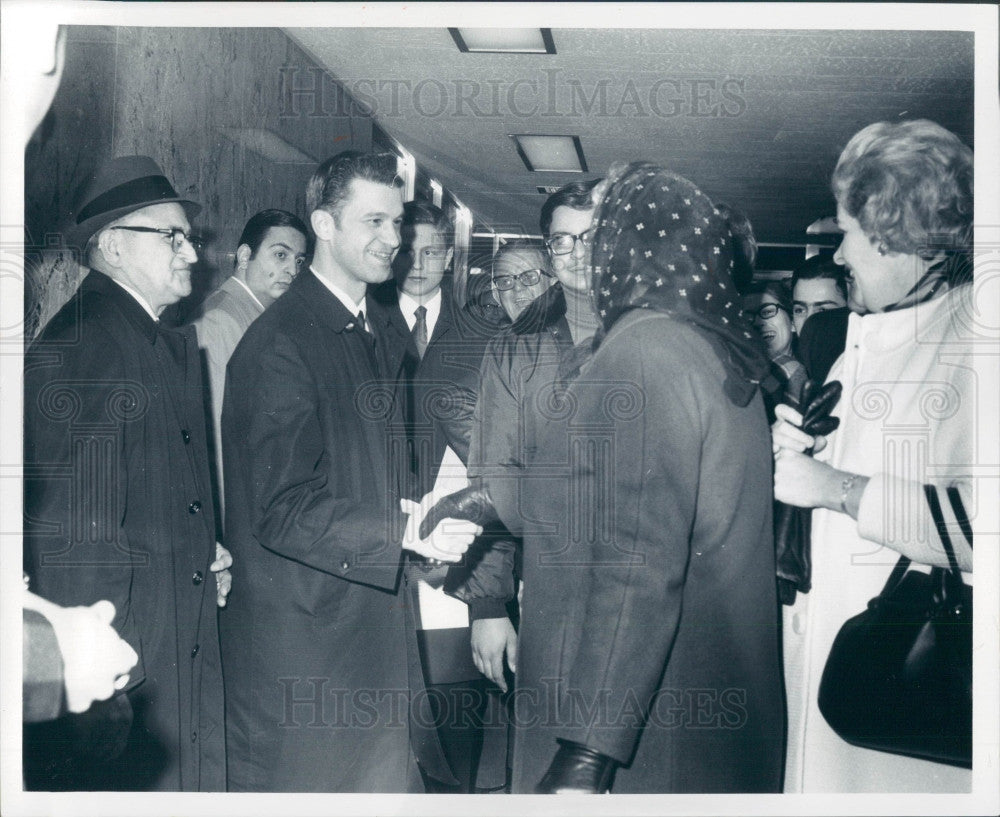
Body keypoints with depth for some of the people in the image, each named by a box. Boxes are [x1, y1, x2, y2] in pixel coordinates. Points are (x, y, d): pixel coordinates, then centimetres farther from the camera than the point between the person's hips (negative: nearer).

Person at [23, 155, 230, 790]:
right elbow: (74, 526, -20)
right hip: (126, 660, -9)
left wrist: (206, 558, 7)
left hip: (186, 650, 9)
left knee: (196, 779, 12)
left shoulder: (173, 343, 16)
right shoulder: (79, 344, -14)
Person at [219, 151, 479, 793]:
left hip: (374, 634, 8)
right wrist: (402, 532, -27)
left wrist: (415, 513, 6)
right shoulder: (279, 343, -15)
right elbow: (282, 511, -20)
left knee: (386, 780, 13)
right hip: (302, 646, -8)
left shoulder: (376, 340, 15)